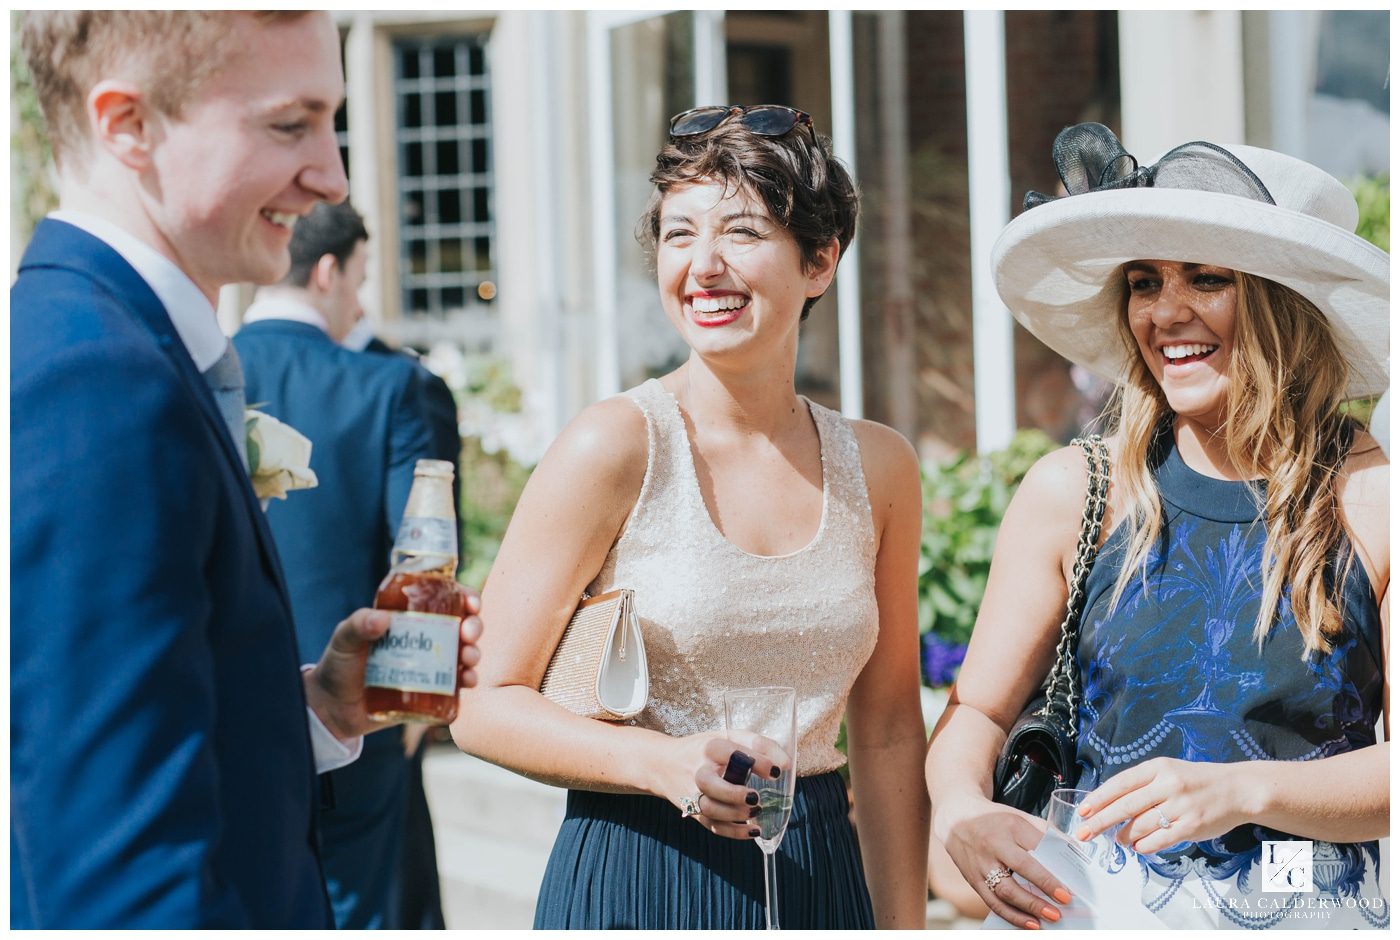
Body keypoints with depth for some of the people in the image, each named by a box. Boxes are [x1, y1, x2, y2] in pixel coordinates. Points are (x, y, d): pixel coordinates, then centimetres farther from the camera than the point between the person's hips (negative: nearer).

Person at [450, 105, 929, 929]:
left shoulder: (878, 466, 2)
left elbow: (888, 730, 9)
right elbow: (486, 704, -10)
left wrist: (905, 924, 5)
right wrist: (665, 763, -24)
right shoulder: (615, 446, -11)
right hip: (632, 881, -4)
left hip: (817, 880, 4)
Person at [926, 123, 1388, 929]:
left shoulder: (1372, 500, -9)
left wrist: (1244, 790, -24)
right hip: (1101, 910, 1)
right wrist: (962, 811, -18)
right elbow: (979, 711, 2)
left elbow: (1395, 770, -11)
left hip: (1315, 912, -1)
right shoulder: (1070, 493, -4)